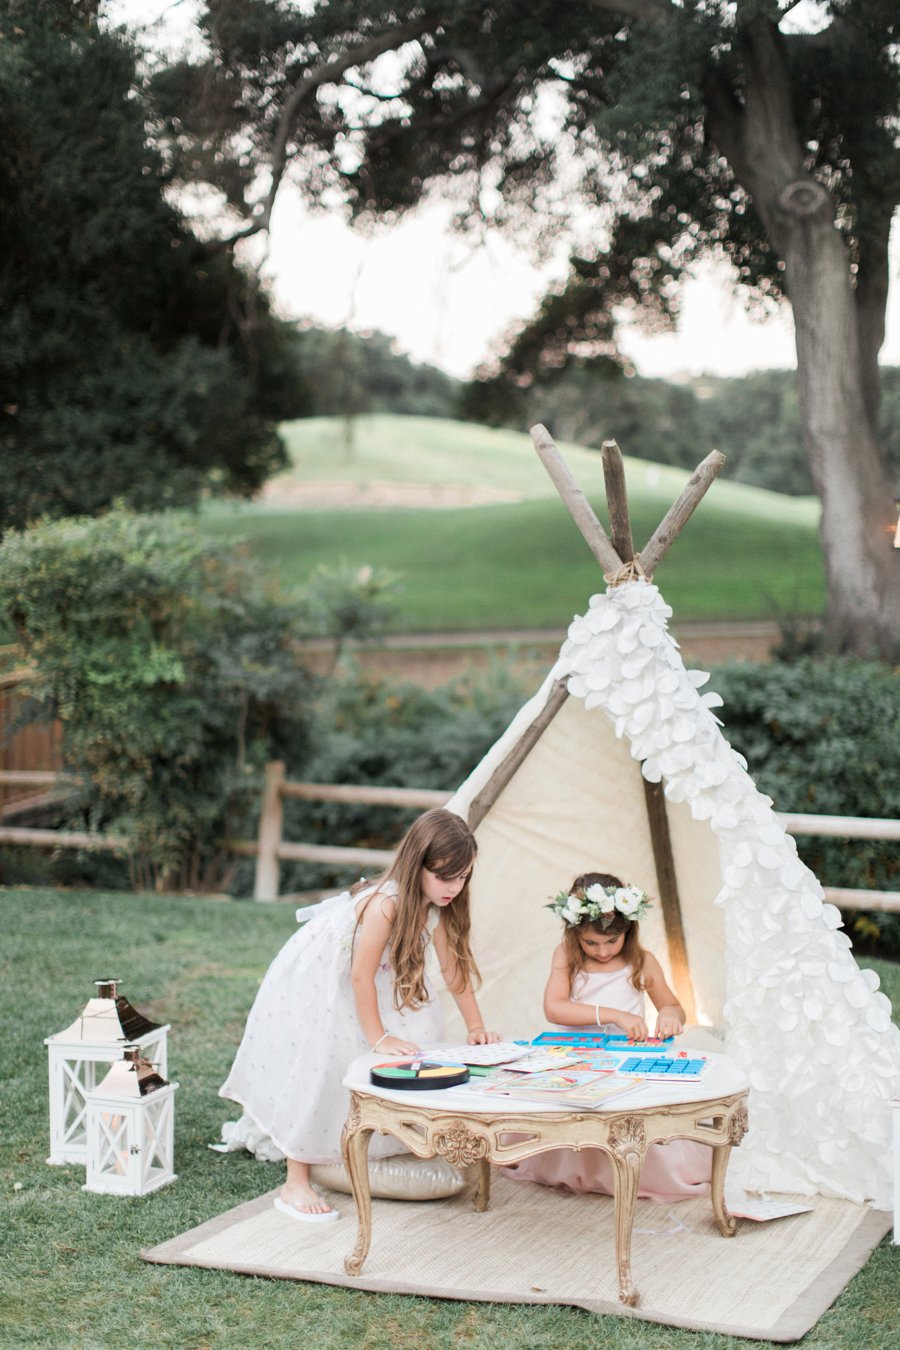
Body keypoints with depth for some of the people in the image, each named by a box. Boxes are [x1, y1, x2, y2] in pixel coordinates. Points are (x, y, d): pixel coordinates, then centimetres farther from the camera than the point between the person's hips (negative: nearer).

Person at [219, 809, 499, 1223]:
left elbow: (454, 968, -1)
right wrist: (378, 1038, -23)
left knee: (415, 1042, 1)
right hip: (311, 986, -8)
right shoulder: (386, 903, -37)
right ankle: (296, 1185, -4)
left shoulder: (438, 905, -13)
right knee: (317, 1073, -11)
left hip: (356, 991, 8)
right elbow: (361, 977, -31)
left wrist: (476, 1028, -2)